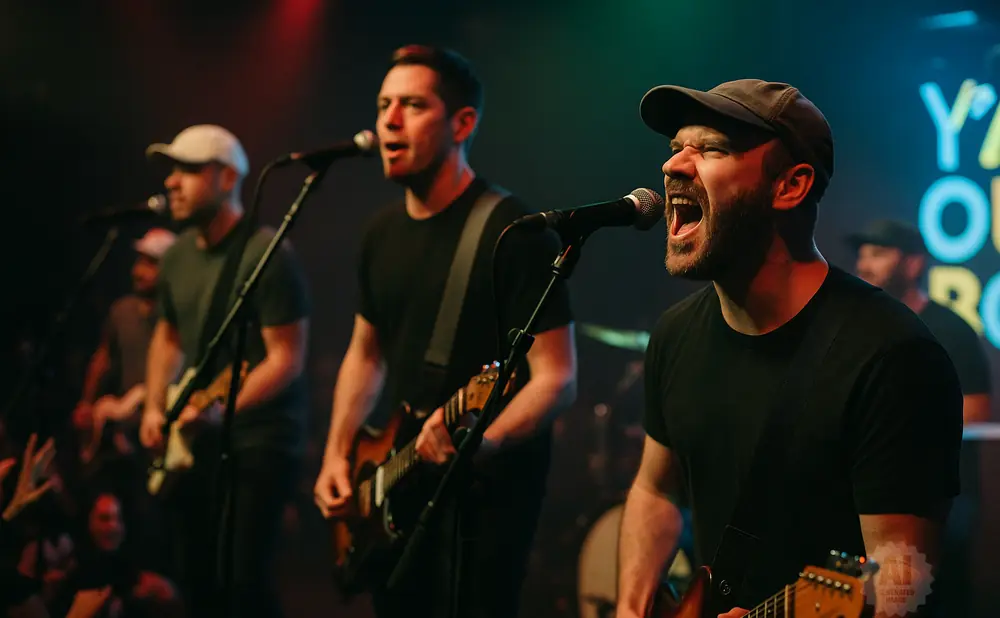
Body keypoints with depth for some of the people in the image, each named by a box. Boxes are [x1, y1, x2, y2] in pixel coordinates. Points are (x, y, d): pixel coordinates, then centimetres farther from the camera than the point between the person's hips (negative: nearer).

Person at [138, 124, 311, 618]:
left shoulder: (268, 255, -16)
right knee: (194, 578, 13)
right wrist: (154, 407, 7)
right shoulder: (177, 254, 8)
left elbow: (287, 359, -19)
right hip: (193, 439, 8)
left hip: (258, 439, -8)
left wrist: (222, 410, -29)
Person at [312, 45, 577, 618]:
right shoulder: (382, 232, 7)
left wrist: (480, 440, -34)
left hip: (485, 491, -7)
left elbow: (557, 377, -18)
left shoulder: (516, 233, -16)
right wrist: (337, 454, 8)